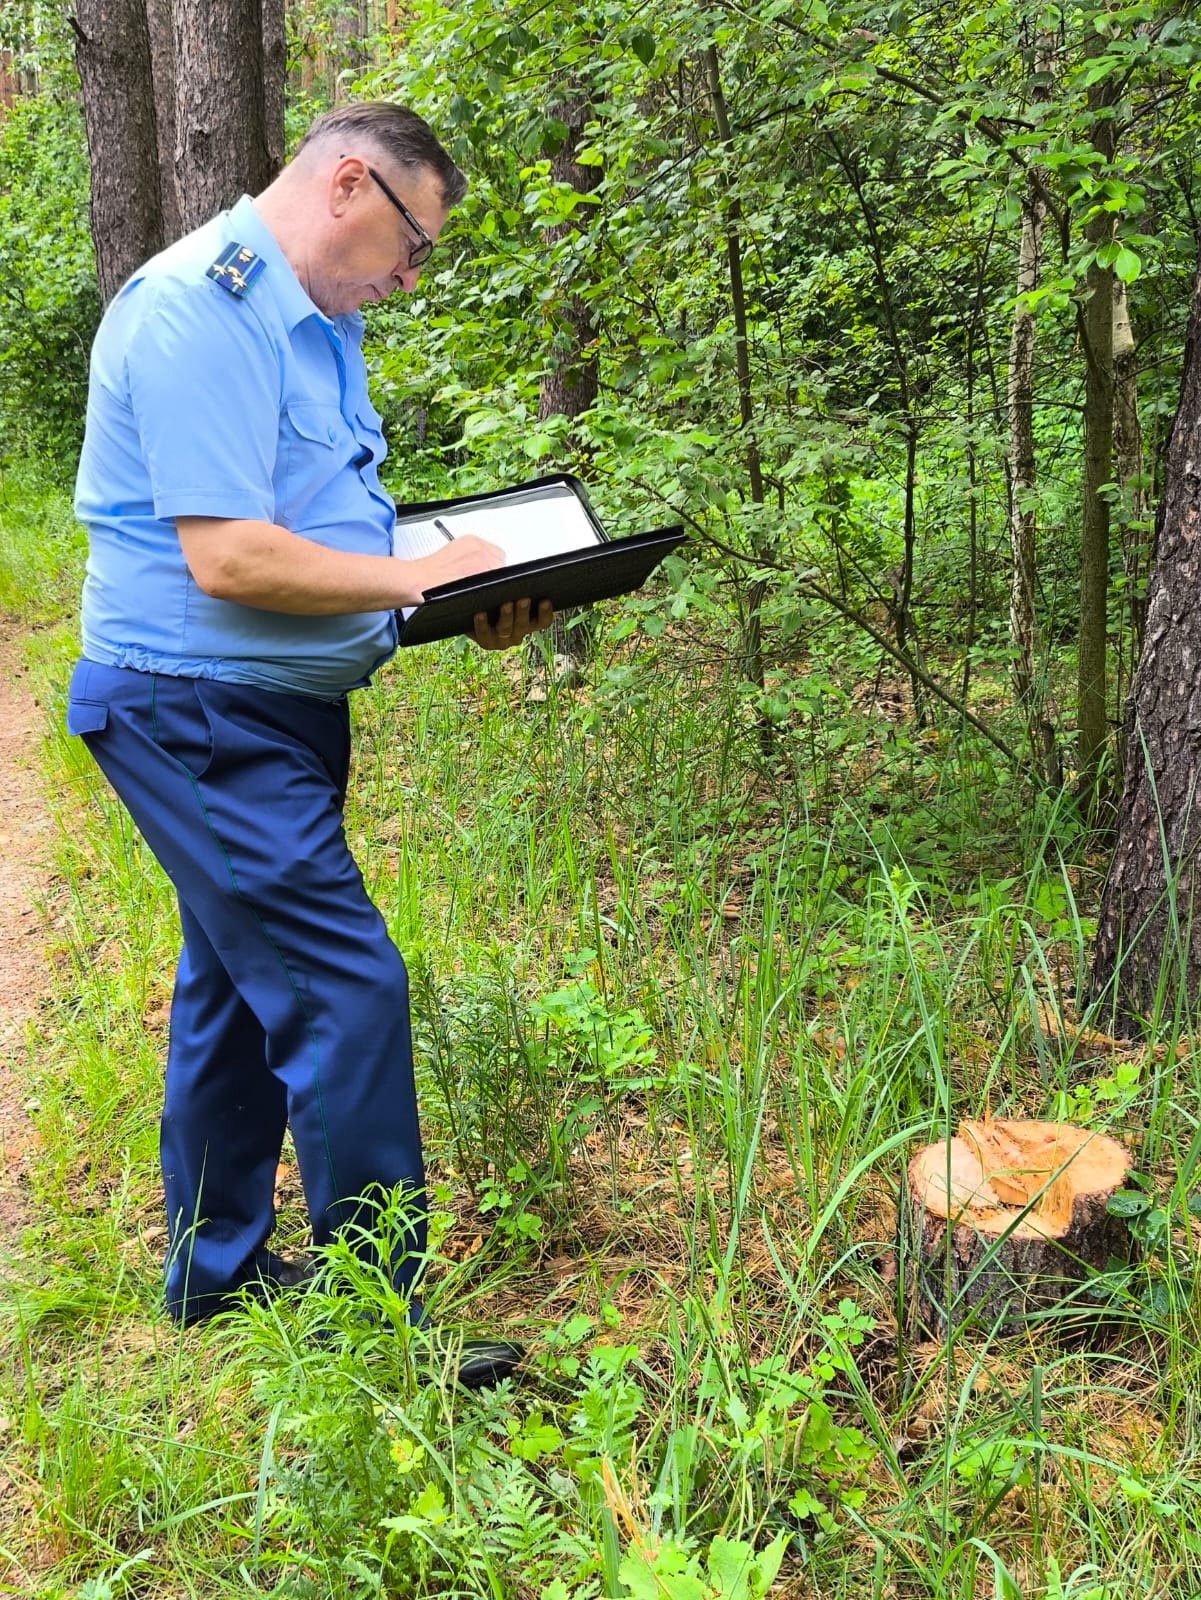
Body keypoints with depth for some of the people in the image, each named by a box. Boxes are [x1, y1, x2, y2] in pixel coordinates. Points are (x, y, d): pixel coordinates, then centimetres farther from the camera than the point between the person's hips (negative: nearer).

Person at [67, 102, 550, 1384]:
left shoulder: (312, 324, 15)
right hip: (198, 713, -11)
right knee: (347, 990, -10)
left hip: (273, 712, 11)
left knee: (243, 983, 17)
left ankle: (216, 1269, 33)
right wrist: (421, 577, -16)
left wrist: (473, 600, 2)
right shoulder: (202, 308, -18)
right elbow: (229, 557, -24)